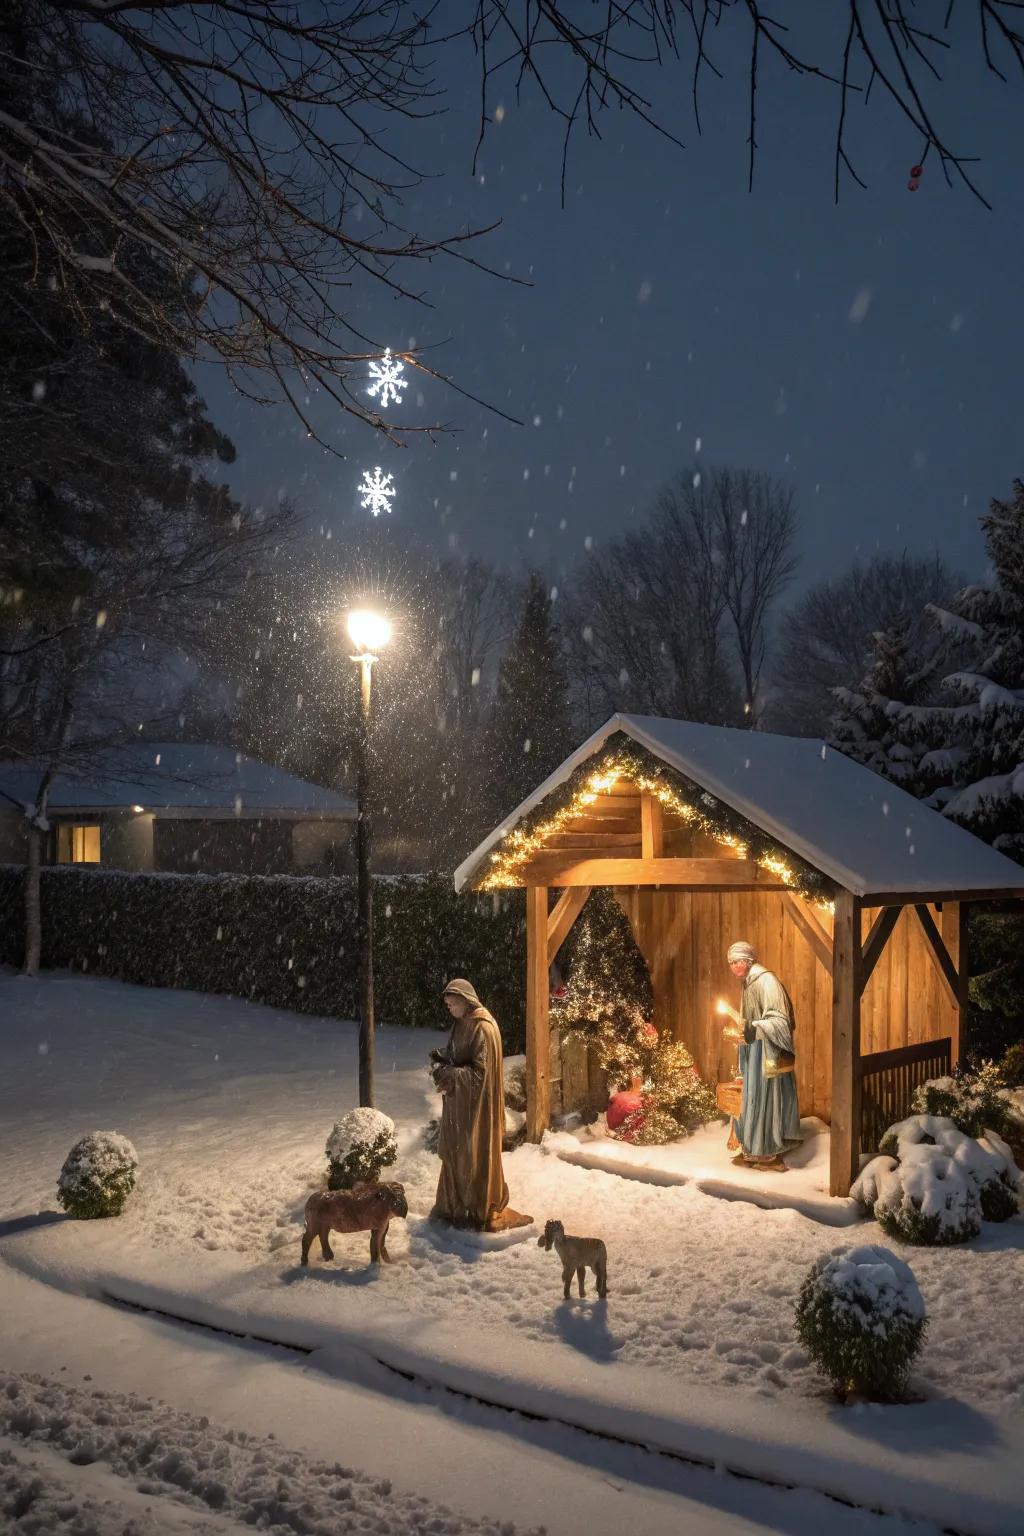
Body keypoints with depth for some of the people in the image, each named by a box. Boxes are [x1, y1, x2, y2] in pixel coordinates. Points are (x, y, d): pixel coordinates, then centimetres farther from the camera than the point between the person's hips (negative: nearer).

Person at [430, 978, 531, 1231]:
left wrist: (448, 1074, -25)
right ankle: (456, 1205, 27)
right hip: (459, 1101, 9)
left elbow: (479, 1071, -22)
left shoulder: (483, 1028, -20)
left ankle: (482, 1210, 15)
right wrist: (443, 1059, -2)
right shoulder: (462, 1024, 8)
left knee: (476, 1155, 2)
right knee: (454, 1152, 15)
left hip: (476, 1104, -9)